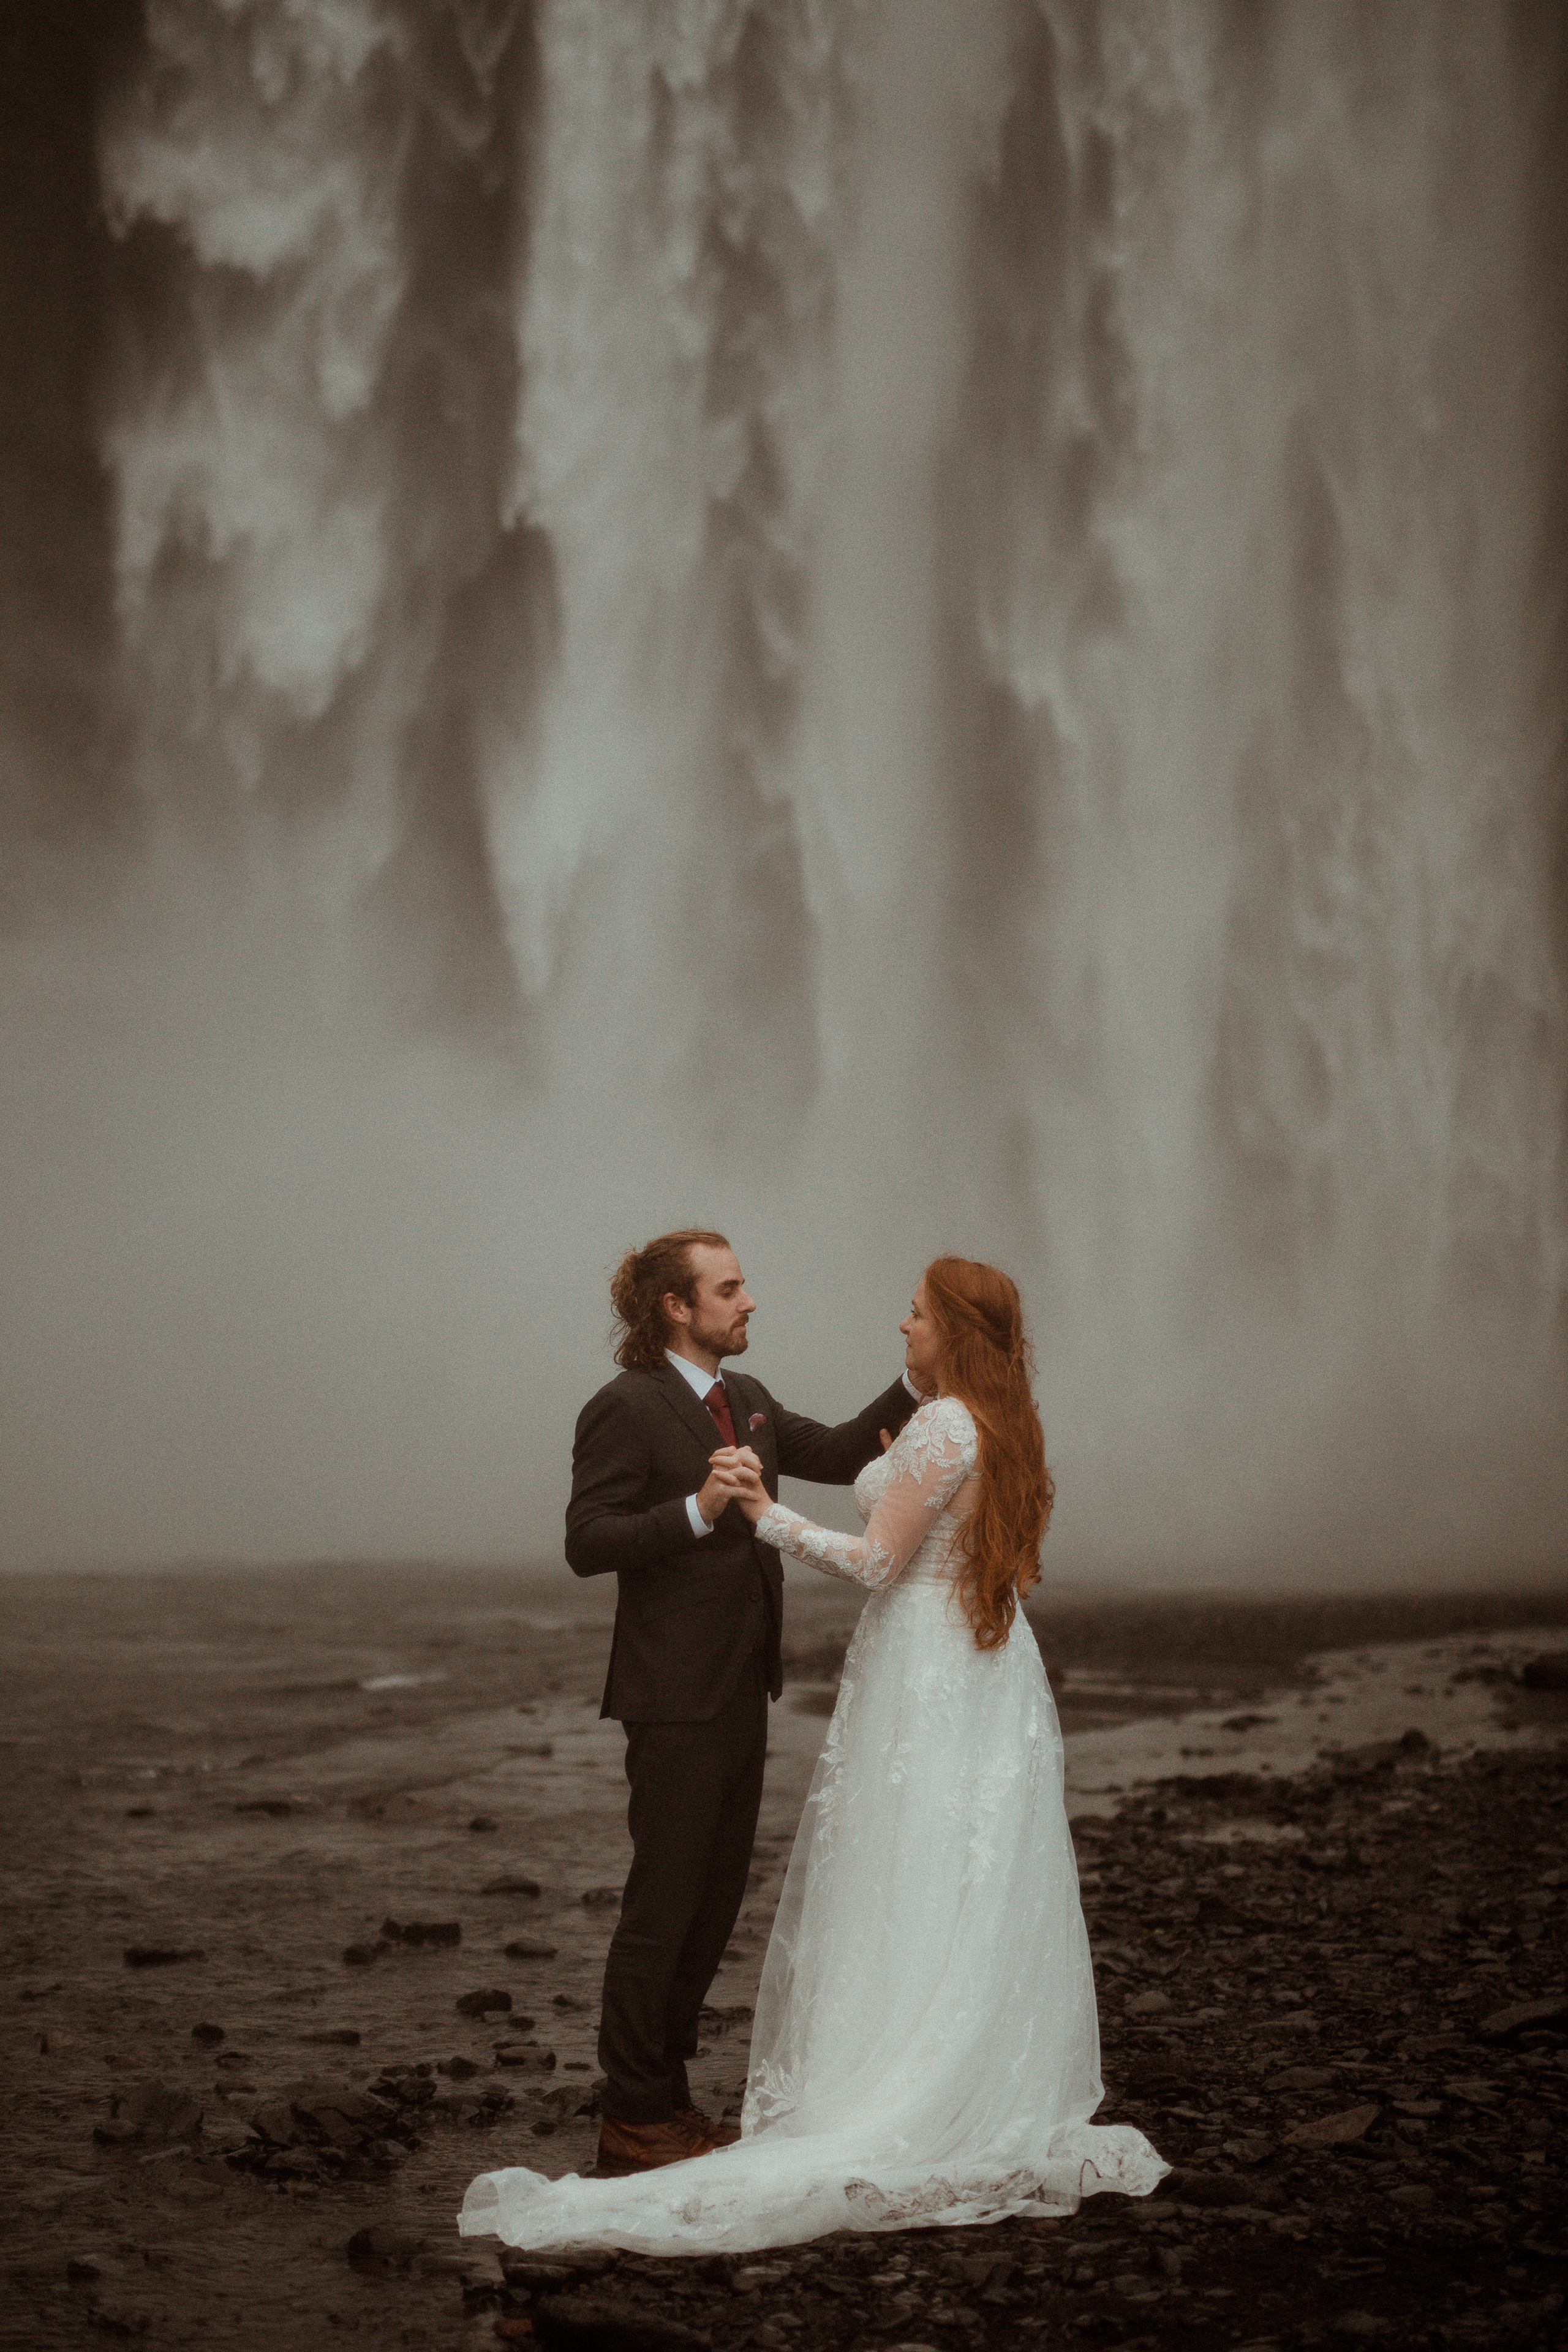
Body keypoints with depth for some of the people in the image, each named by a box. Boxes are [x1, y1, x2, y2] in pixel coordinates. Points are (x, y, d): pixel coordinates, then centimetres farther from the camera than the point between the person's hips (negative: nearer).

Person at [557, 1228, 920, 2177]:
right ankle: (634, 2120, 9)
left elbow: (840, 1456, 13)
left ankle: (665, 2099, 25)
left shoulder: (745, 1399, 13)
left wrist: (916, 1384, 2)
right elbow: (588, 1542, -18)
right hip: (677, 1697, -9)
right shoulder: (626, 1408, -13)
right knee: (665, 1905, -2)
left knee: (716, 1900, 14)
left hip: (739, 1691, 9)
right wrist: (698, 1510, -29)